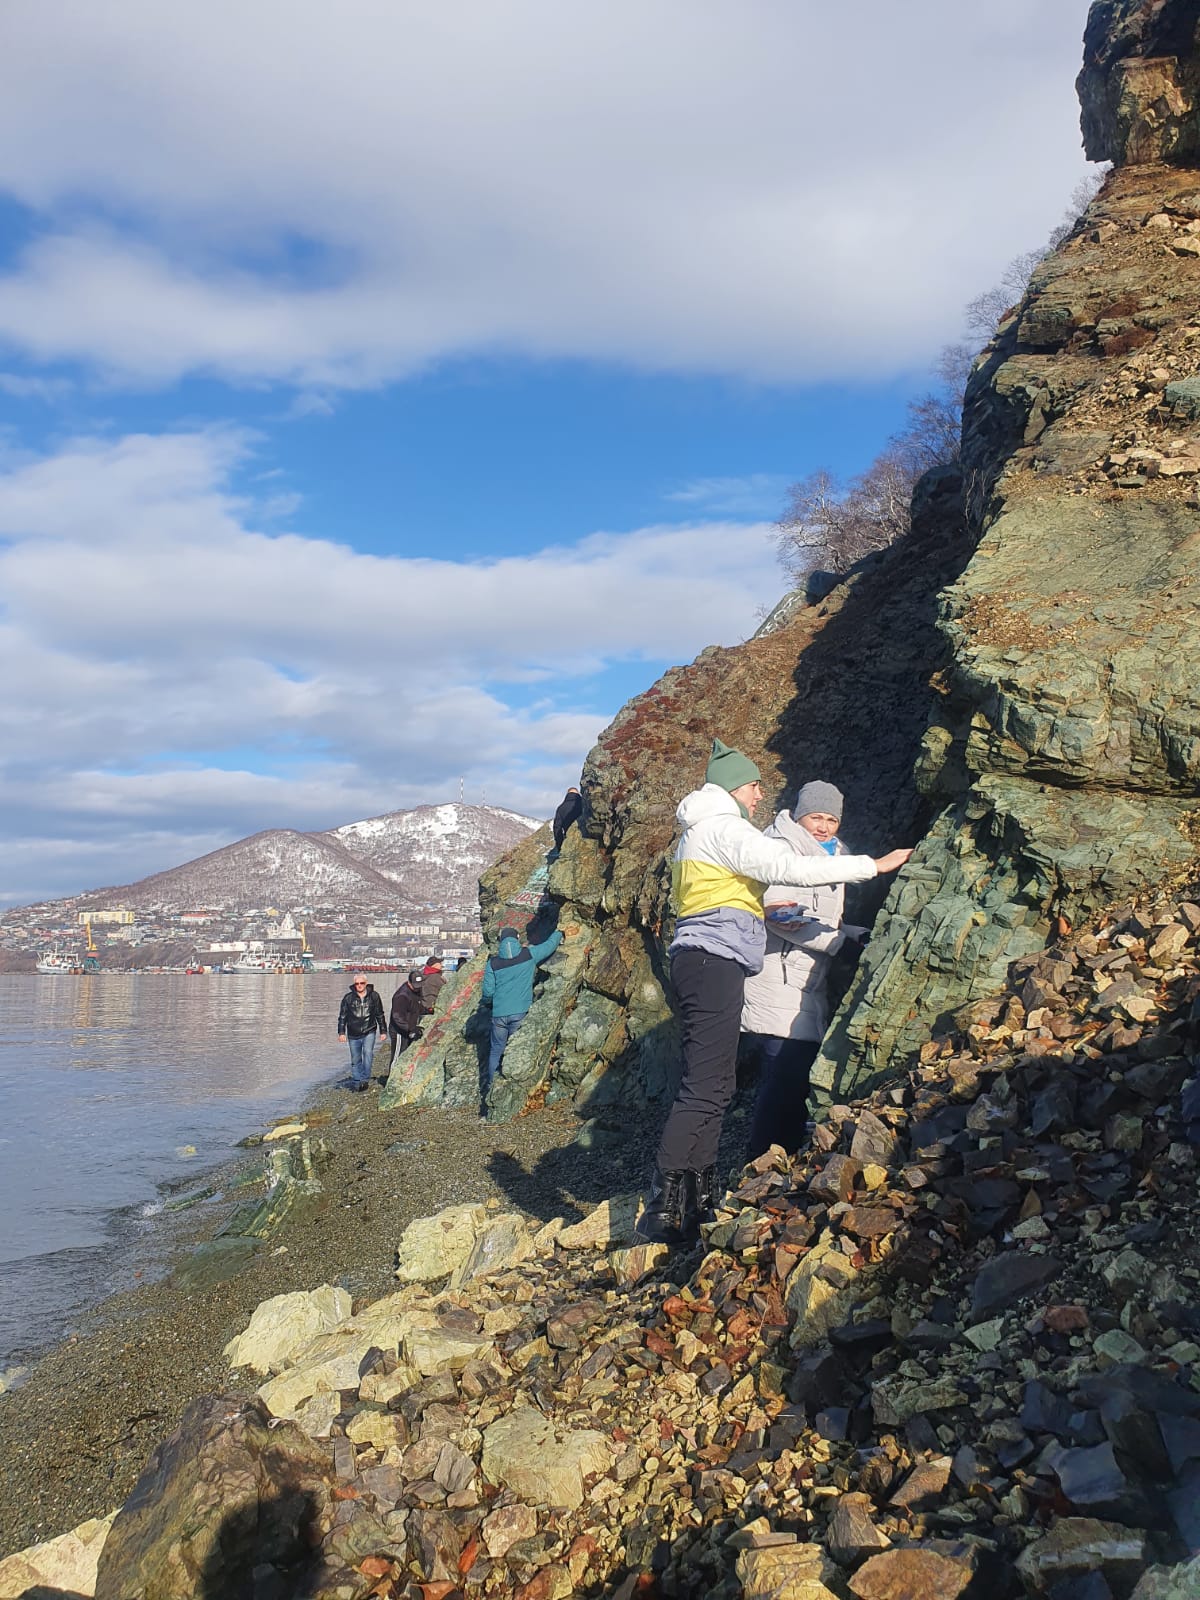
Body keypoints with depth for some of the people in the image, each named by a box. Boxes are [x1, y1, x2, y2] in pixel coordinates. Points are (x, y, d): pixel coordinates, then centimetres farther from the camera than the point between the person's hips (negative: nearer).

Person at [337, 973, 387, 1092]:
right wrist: (341, 1032, -1)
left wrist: (382, 1031, 11)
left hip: (369, 1032, -1)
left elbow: (380, 1015, 11)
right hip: (353, 1034, 1)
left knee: (368, 1053, -19)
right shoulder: (348, 998, 0)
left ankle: (365, 1079, -15)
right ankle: (357, 1082, 17)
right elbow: (342, 1016, 6)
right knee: (355, 1060, 6)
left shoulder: (374, 996, 2)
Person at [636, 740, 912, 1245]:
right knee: (705, 1085, -14)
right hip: (713, 960, -11)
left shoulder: (700, 832, 24)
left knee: (713, 1084, 11)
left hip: (701, 959, 11)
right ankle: (663, 1212, -16)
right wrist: (875, 864, -12)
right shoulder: (723, 826, -7)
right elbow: (792, 868, -16)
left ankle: (699, 1199, 14)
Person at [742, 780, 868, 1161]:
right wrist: (842, 940, -19)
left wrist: (863, 934, 10)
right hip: (779, 983, -9)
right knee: (785, 1080, -12)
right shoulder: (780, 848, -7)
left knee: (797, 1080, 11)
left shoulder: (832, 856, 22)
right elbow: (780, 913, -19)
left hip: (810, 986, 9)